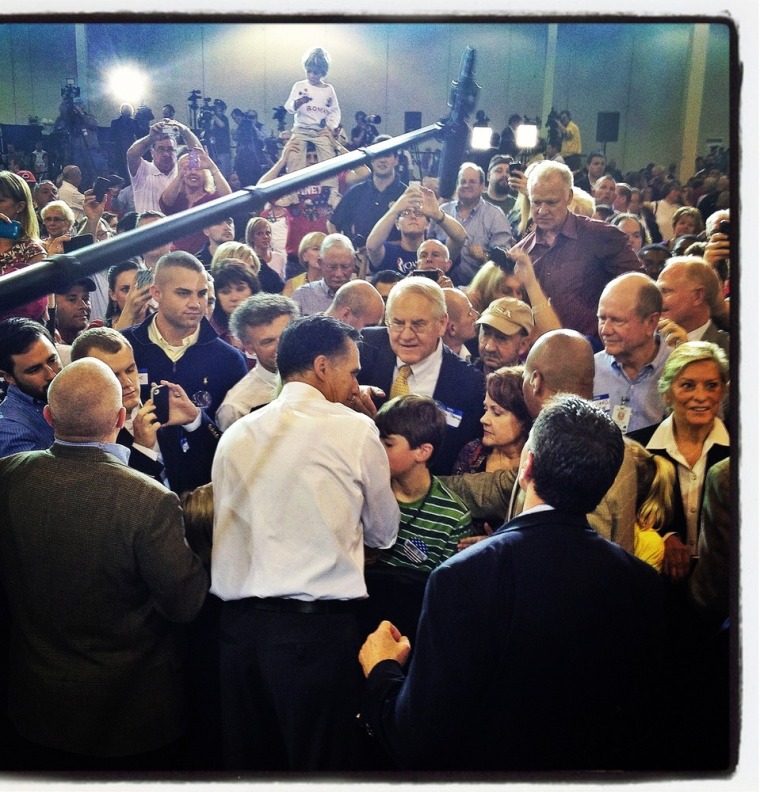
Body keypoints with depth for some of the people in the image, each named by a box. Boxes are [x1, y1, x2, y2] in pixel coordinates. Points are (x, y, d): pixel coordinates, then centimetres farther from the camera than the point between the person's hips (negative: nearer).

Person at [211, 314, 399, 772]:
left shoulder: (235, 435, 8)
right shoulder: (355, 430, -3)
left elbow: (227, 526, 15)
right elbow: (384, 532, 6)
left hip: (241, 622, 5)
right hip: (320, 626, -5)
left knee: (250, 762, 18)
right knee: (324, 766, 9)